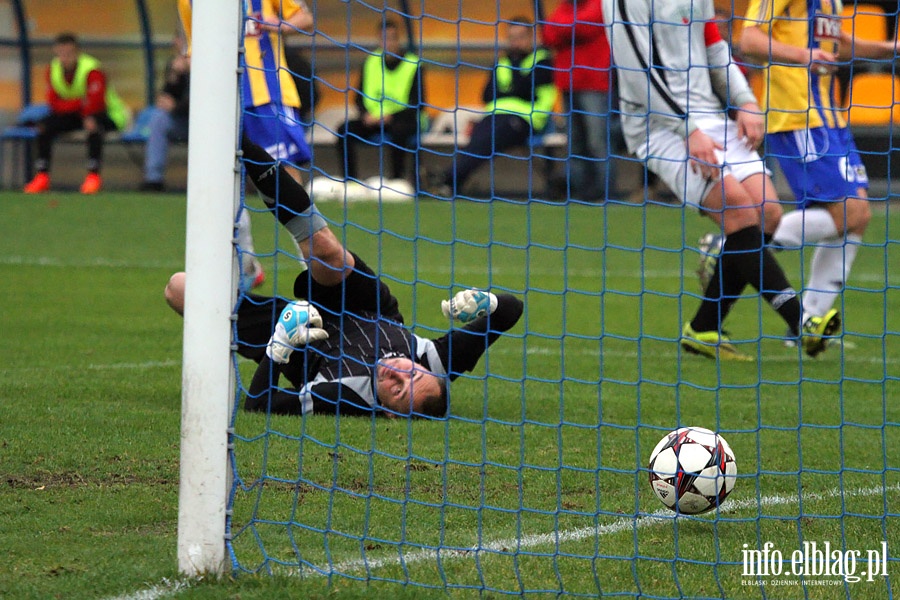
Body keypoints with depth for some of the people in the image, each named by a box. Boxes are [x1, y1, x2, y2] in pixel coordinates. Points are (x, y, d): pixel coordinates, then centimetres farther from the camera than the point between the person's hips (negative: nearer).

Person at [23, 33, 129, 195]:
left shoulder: (92, 70, -24)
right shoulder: (53, 70, -6)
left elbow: (95, 105, -27)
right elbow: (54, 104, -13)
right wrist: (80, 103, -26)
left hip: (107, 114, -5)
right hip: (75, 114, 6)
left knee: (94, 126, -40)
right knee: (45, 125, -17)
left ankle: (94, 175, -33)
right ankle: (42, 177, -14)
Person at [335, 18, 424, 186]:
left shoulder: (413, 65, -7)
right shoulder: (371, 62, 6)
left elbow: (417, 105, -10)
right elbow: (360, 97, 11)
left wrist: (391, 117, -21)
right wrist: (366, 114, -10)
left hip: (403, 120, -4)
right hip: (374, 118, 4)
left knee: (398, 130, -39)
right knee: (345, 130, -20)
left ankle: (398, 178, -30)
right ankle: (350, 180, -20)